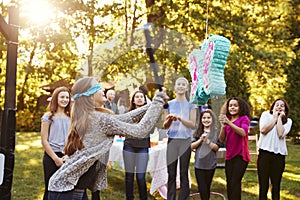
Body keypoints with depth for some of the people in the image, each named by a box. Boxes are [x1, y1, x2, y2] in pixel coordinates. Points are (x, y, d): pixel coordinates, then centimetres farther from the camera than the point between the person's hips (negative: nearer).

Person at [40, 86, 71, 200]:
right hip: (52, 157, -3)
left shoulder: (70, 117, 8)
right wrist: (56, 158, -11)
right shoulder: (48, 117, -3)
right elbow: (44, 141, -6)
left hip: (67, 157, 3)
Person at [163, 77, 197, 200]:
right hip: (172, 140, 2)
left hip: (185, 141, -1)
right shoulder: (169, 104, 10)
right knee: (171, 172, 1)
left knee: (184, 173, 1)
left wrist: (180, 118, -19)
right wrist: (169, 120, -13)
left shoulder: (191, 105, 5)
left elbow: (193, 124, -4)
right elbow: (165, 126, 9)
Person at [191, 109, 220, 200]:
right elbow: (192, 146, 1)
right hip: (199, 164, 1)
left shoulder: (216, 132, 0)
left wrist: (207, 141, -18)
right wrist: (200, 140, -13)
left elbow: (216, 148, -6)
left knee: (207, 187, 10)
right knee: (202, 188, -2)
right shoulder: (198, 132, 6)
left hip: (210, 165, -1)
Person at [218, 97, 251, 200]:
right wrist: (223, 126, -12)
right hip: (229, 156, 5)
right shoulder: (227, 120, 12)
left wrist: (229, 123, -27)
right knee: (229, 183, 7)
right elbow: (221, 139, 6)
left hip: (240, 155, -5)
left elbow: (243, 132, -19)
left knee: (235, 182, -14)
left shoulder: (244, 118, 1)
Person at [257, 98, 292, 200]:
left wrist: (279, 118, 0)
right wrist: (275, 118, 0)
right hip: (265, 152, -1)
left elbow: (281, 134, -8)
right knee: (263, 185, 1)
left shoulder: (288, 121, 10)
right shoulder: (266, 115, 8)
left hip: (279, 154, 1)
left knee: (276, 185, 7)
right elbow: (263, 130, -8)